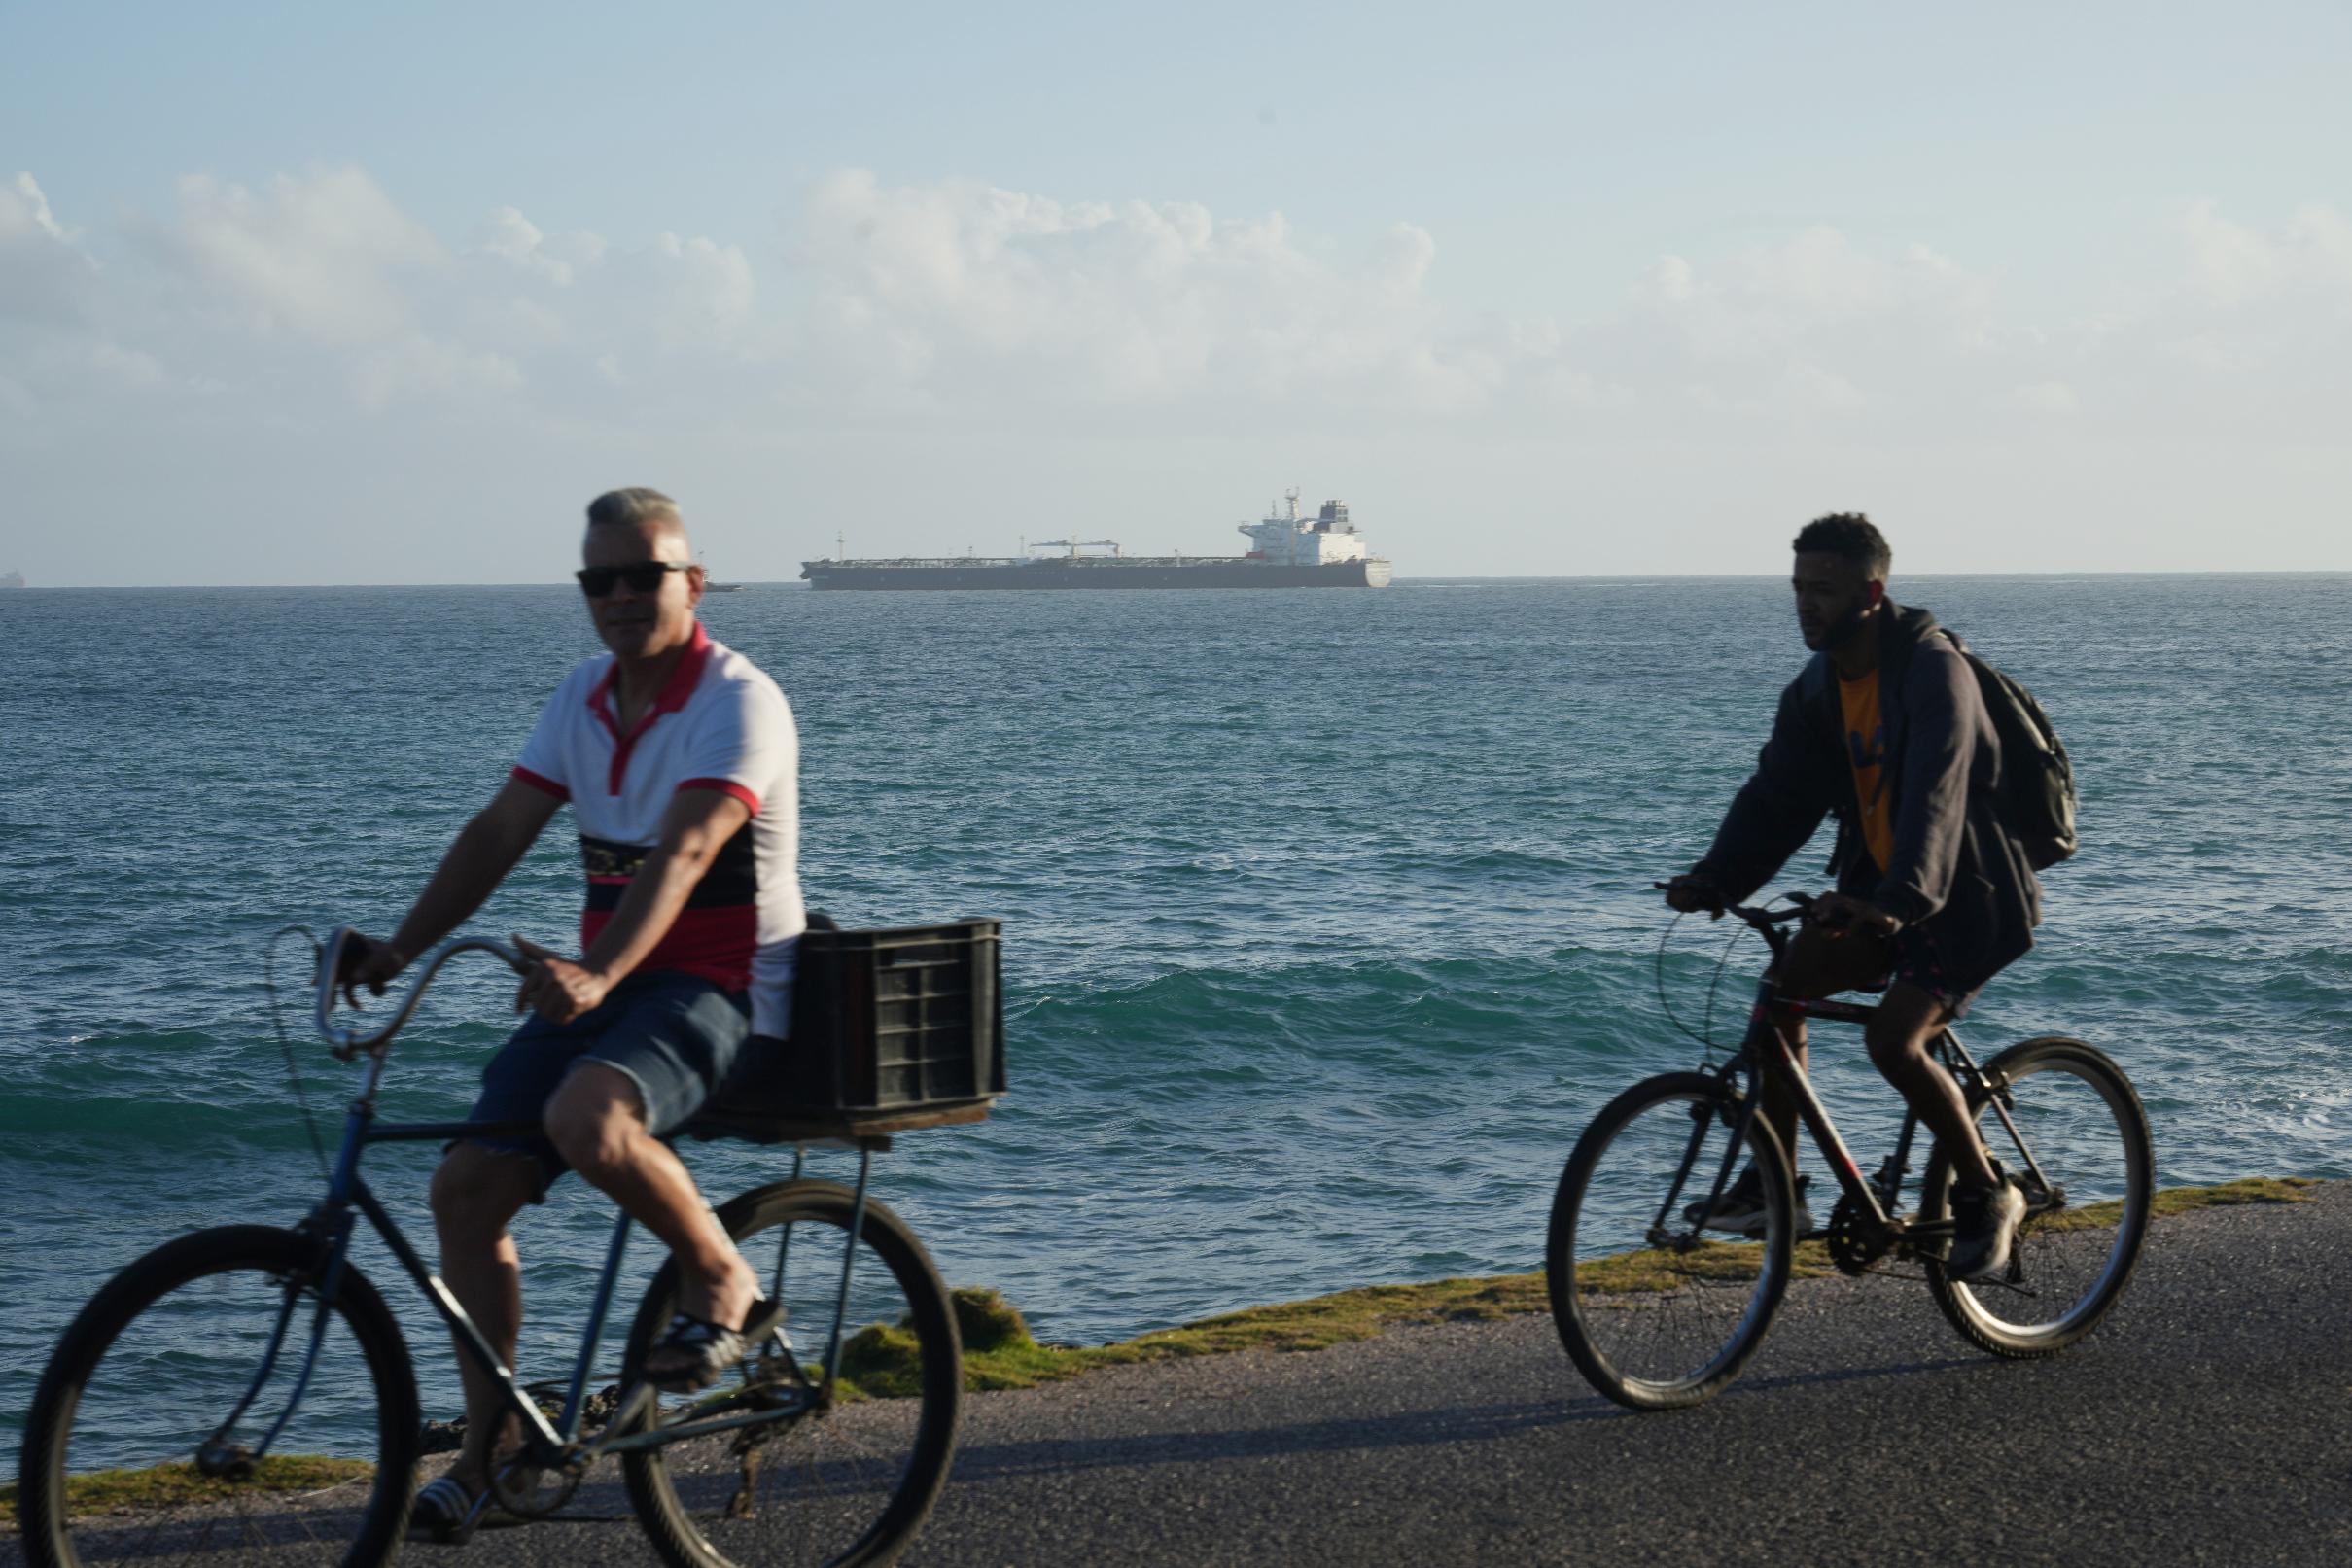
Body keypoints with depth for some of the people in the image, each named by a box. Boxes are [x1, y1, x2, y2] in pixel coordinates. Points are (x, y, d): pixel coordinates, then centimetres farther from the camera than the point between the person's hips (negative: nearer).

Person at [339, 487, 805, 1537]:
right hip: (602, 985, 7)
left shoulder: (738, 701, -13)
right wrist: (399, 950, -6)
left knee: (586, 1116, -36)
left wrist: (598, 975, -43)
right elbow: (500, 831, 6)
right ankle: (487, 1448, 5)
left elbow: (680, 854, -28)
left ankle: (723, 1285, -10)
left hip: (720, 990, -7)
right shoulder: (585, 697, 10)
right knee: (466, 1185, -7)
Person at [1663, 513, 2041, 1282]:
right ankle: (1772, 1185, 3)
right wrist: (1715, 879, -18)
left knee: (1893, 1040, -22)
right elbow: (1778, 793, -2)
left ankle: (1986, 1194, -1)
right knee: (1781, 986, -7)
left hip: (1966, 893, -8)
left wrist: (1902, 898, -50)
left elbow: (1934, 794, -35)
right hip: (1878, 888, 8)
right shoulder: (1818, 688, 2)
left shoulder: (1933, 671, -22)